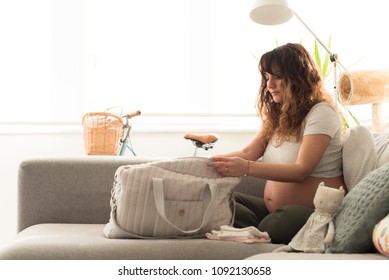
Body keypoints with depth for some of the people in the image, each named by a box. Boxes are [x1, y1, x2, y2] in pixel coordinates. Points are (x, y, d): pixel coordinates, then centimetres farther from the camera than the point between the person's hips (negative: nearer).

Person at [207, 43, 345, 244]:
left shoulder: (321, 112, -10)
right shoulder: (277, 114, 14)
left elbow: (301, 171, -20)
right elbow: (249, 152, 4)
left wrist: (247, 168, -32)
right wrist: (212, 161, -13)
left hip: (315, 213, -7)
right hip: (273, 209, 7)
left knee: (274, 226, -37)